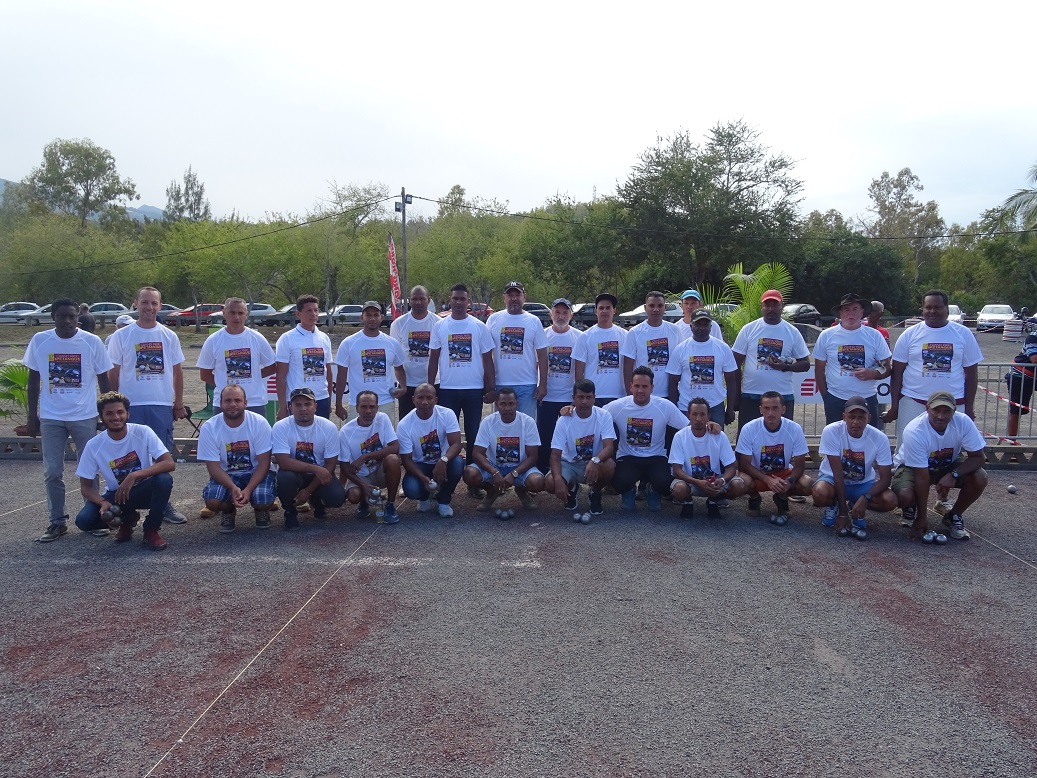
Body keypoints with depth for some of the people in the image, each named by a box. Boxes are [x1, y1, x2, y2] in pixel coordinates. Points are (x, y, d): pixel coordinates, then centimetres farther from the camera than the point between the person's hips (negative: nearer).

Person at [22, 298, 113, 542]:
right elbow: (34, 379, 8)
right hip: (50, 417, 1)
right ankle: (57, 522, 13)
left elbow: (103, 379, 3)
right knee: (52, 472, 3)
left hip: (85, 416, -1)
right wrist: (32, 415, 6)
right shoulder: (39, 341, 0)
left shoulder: (92, 342, -4)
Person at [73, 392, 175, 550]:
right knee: (84, 521, -24)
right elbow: (86, 487, -5)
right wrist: (103, 502, -26)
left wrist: (135, 475, -36)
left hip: (144, 490, -2)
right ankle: (127, 520, 9)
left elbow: (170, 463, -25)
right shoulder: (94, 446, -11)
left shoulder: (142, 432, -16)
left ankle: (151, 530, -10)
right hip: (116, 495, 2)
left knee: (163, 479, -34)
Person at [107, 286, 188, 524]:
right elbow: (112, 373, 5)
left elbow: (177, 371, 12)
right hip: (130, 406, -2)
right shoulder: (121, 336, 2)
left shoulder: (169, 336, 8)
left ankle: (163, 504, 17)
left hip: (162, 406, 2)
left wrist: (178, 404, 10)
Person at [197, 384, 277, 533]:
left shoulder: (259, 423, -16)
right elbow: (214, 467, -12)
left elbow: (264, 463, -14)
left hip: (256, 473, -1)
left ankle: (261, 511, 11)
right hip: (225, 475, 1)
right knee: (212, 501, -28)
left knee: (264, 501, -30)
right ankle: (228, 511, 11)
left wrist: (248, 489, -28)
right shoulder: (209, 428, -13)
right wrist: (233, 488, -30)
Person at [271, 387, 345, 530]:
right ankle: (290, 512, -2)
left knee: (337, 497, -24)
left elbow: (330, 464, -11)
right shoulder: (281, 427, -18)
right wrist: (316, 469, -33)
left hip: (320, 475, 1)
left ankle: (315, 499, 15)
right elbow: (283, 462, -26)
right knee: (284, 478, -35)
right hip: (294, 473, -1)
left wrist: (308, 490, -18)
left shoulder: (329, 427, -14)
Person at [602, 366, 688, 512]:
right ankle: (628, 493, 12)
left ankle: (654, 494, 13)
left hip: (656, 458, 0)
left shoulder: (665, 406, -7)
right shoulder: (617, 406, -7)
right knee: (620, 483, -31)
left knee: (664, 484, -30)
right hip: (627, 458, 0)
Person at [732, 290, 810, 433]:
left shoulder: (792, 332, 5)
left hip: (783, 397, 1)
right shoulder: (749, 329, 2)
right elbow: (736, 362, 4)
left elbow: (805, 364, 7)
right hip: (750, 396, 0)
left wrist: (786, 367, -13)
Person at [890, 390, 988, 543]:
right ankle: (910, 511, 9)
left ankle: (954, 516, 5)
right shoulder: (914, 431, -34)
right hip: (910, 466, -3)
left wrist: (953, 475, -35)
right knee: (905, 495, -32)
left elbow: (979, 457, -16)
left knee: (980, 478, -22)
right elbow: (922, 476, -29)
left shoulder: (963, 422, -25)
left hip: (949, 464, 4)